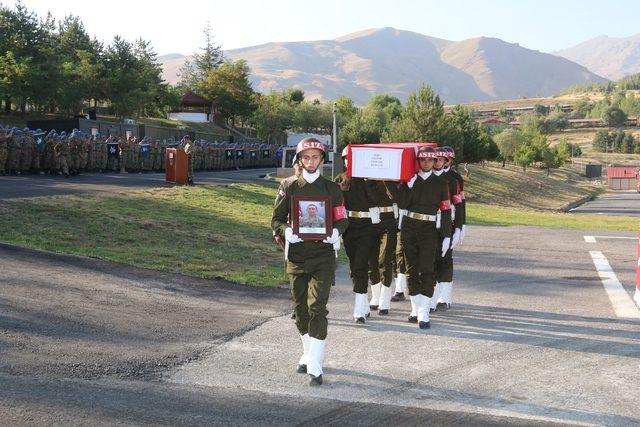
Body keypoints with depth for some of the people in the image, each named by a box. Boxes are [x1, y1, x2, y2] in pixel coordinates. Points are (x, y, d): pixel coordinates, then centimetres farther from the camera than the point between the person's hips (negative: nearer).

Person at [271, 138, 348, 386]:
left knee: (317, 307, -12)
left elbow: (342, 219, 10)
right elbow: (276, 218, 8)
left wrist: (336, 232, -13)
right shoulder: (289, 187, 6)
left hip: (323, 255, -2)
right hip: (296, 254, 2)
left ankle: (315, 367, -10)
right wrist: (286, 231, -14)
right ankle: (308, 354, 32)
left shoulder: (331, 188, 5)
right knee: (300, 308, 11)